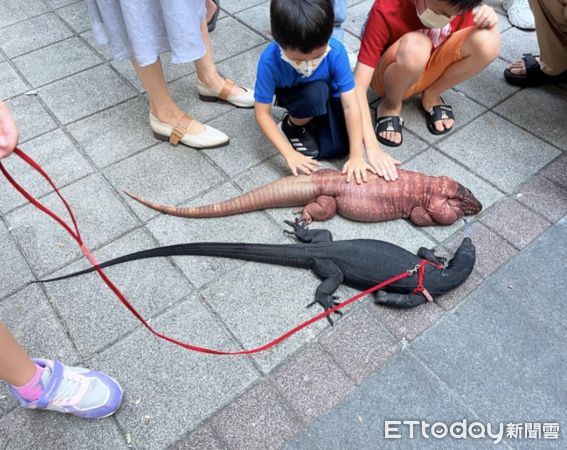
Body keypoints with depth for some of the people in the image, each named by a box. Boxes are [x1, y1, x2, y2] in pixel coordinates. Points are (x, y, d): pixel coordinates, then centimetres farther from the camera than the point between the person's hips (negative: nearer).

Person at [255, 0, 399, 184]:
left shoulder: (335, 51, -32)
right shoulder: (270, 60, -34)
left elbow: (350, 106, -30)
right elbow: (262, 114, -26)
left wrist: (356, 155, -33)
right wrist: (290, 154, -32)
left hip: (329, 98, 2)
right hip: (293, 97, -1)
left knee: (338, 148, -19)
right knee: (316, 91, -36)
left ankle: (312, 122, 11)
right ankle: (293, 126, -5)